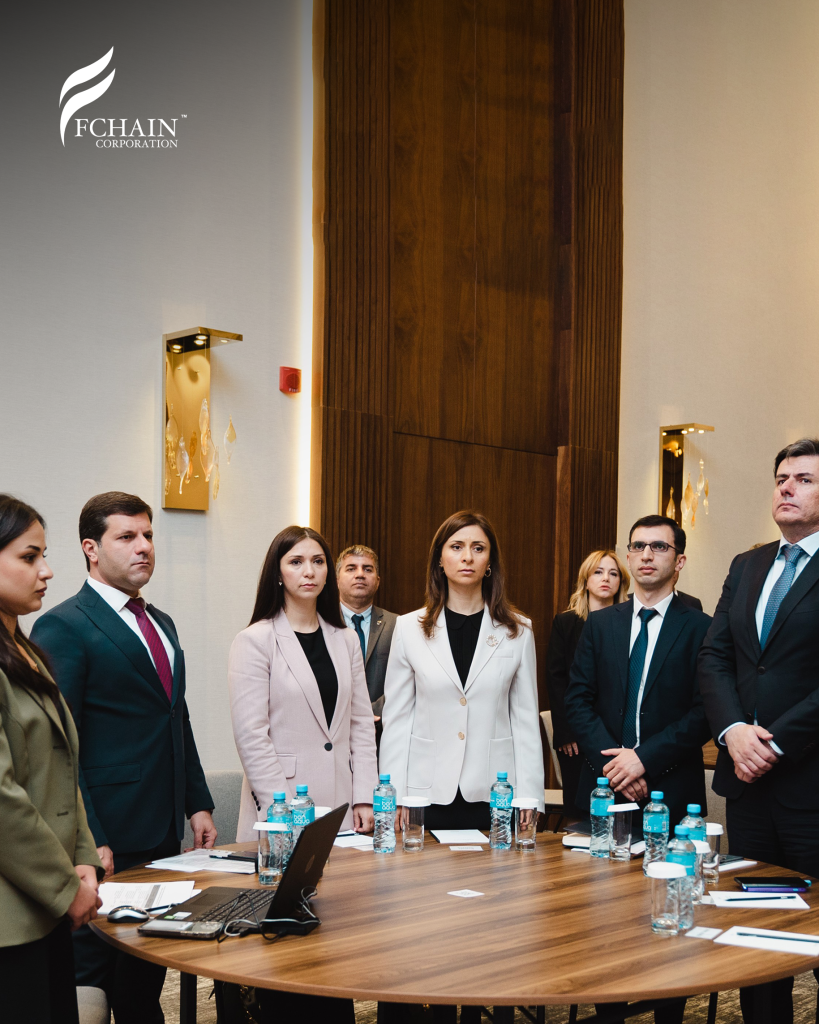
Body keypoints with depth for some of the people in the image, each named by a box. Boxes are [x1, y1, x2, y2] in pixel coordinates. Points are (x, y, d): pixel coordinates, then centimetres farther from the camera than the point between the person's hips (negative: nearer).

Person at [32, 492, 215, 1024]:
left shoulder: (161, 624, 16)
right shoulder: (63, 627, -10)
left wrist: (198, 803, 15)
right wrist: (89, 840, -19)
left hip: (164, 835, 8)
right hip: (108, 842, -7)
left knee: (147, 981, 15)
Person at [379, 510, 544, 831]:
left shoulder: (517, 631, 5)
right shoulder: (409, 628, 4)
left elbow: (526, 719, 5)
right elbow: (396, 719, 4)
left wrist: (529, 799, 0)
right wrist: (393, 799, -1)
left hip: (493, 794, 0)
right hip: (428, 791, 0)